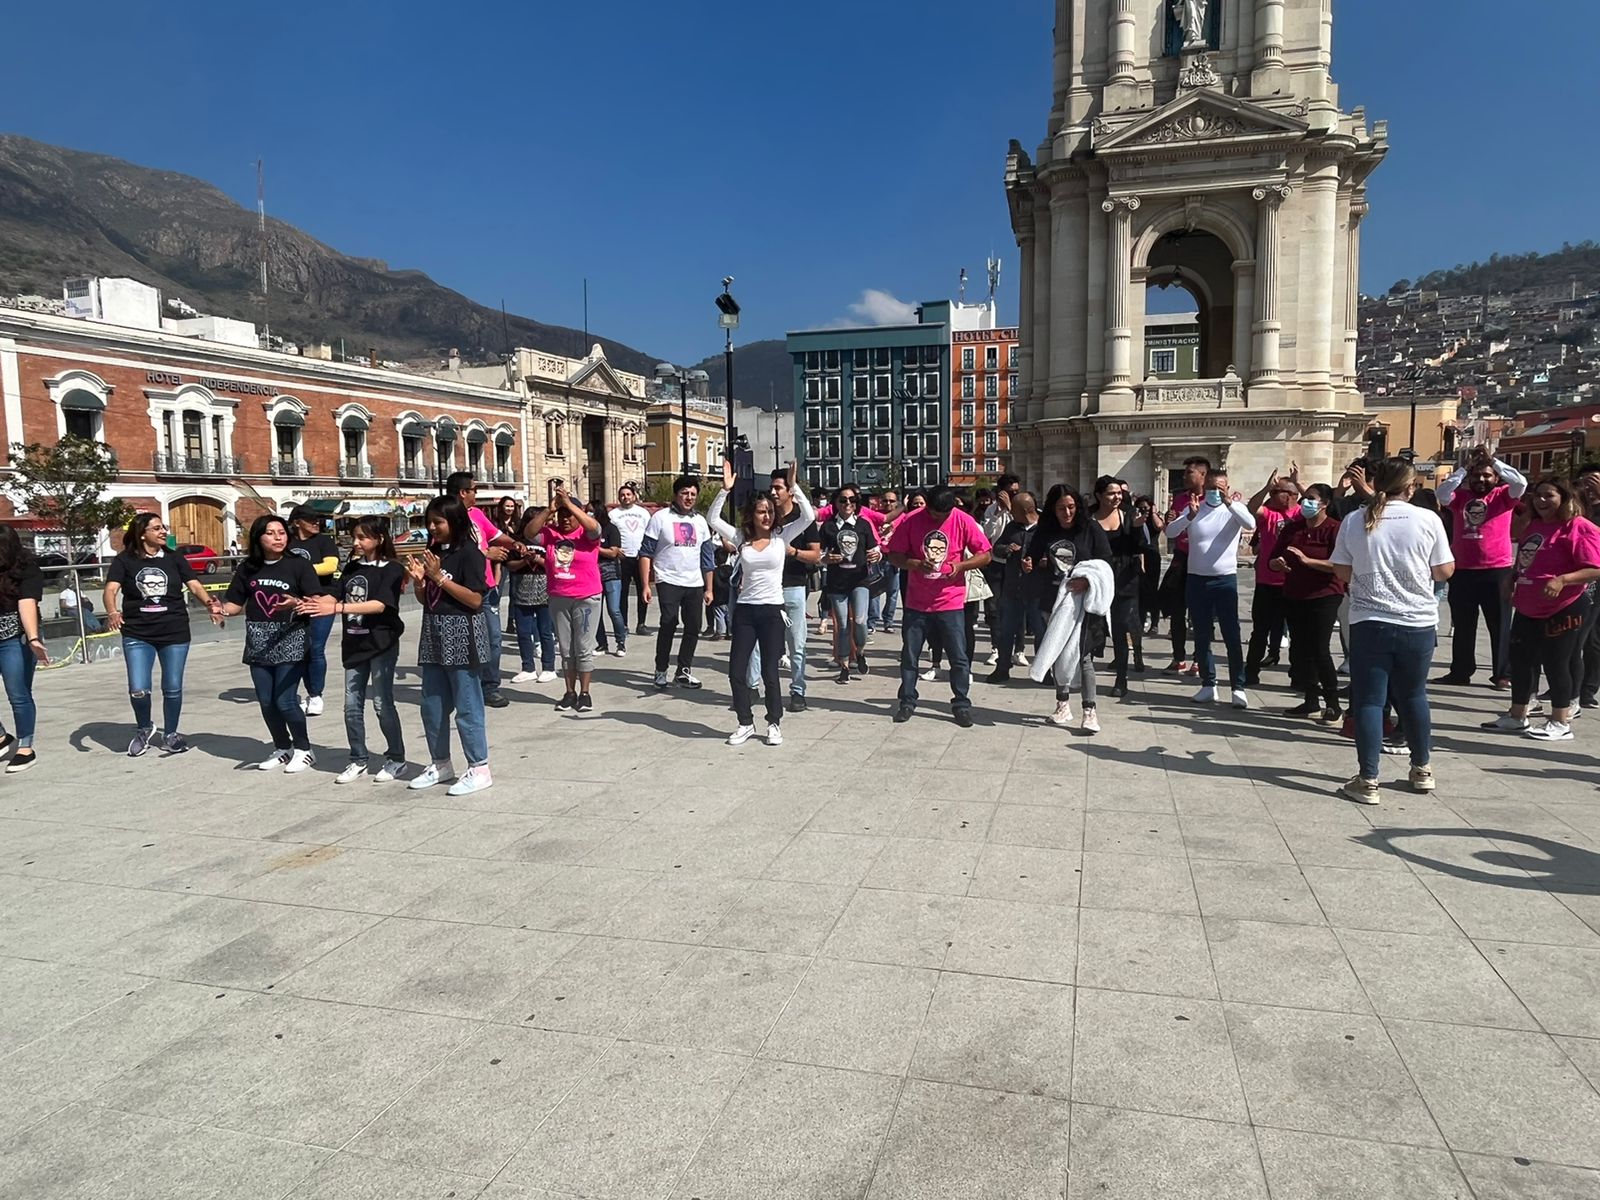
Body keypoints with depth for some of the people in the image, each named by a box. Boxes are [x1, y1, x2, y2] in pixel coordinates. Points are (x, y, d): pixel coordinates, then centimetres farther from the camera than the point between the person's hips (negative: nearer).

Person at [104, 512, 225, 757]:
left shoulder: (174, 558, 5)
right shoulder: (124, 560, -1)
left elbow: (195, 585, -3)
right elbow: (111, 590, -10)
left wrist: (210, 604, -22)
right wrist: (113, 612, -31)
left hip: (175, 633, 1)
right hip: (137, 635, -1)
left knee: (173, 688, 6)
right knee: (138, 690, -5)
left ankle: (170, 734, 25)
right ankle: (144, 729, 24)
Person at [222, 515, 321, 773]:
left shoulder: (299, 565, -4)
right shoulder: (248, 568, 7)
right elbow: (235, 604, 10)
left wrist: (297, 603, -29)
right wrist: (220, 609, -11)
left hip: (290, 641, -4)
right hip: (259, 644, 4)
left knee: (285, 700, -7)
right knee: (266, 702, 8)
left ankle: (303, 749, 12)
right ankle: (283, 748, 27)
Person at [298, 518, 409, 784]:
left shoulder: (392, 569, -9)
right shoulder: (352, 567, 10)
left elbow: (380, 604, -21)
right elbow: (336, 595, 5)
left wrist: (337, 608, -28)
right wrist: (314, 603, -16)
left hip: (381, 644, -6)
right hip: (354, 643, 6)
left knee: (383, 704, 0)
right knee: (352, 705, 8)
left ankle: (397, 760, 12)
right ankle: (358, 761, 19)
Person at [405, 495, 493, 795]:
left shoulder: (469, 553, -10)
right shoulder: (432, 553, 11)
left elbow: (475, 599, -17)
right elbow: (425, 599, 16)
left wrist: (439, 577, -18)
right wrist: (418, 579, -3)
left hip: (461, 635, -8)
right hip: (434, 634, 8)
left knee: (467, 706, -2)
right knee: (432, 706, 13)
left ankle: (479, 769, 6)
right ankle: (439, 763, 27)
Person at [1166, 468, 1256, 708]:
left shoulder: (1234, 509, 0)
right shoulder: (1193, 508, 5)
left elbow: (1250, 524, -20)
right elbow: (1170, 531, -8)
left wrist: (1229, 503, -30)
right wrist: (1190, 516, -24)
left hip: (1225, 579, -2)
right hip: (1196, 579, 2)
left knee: (1232, 636, -2)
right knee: (1201, 636, 8)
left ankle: (1238, 687, 2)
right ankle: (1208, 685, 17)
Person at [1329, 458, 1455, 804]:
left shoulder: (1354, 521, -3)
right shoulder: (1428, 520, -4)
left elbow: (1342, 572, 4)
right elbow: (1445, 571, 3)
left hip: (1369, 623, -1)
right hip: (1418, 623, 1)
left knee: (1369, 700, 2)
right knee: (1413, 695, 18)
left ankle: (1367, 781, -1)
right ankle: (1422, 770, 32)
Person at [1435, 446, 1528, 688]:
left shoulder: (1502, 496, 2)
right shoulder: (1460, 497, 7)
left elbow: (1521, 483, -14)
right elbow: (1442, 493, -10)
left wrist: (1493, 460, -11)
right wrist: (1464, 467, -8)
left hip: (1497, 570, -3)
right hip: (1462, 571, 3)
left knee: (1499, 625, 4)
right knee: (1462, 625, 11)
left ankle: (1502, 674, 10)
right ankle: (1460, 671, 21)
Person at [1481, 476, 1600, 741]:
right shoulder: (1534, 525, 12)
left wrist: (1562, 580, -32)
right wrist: (1512, 582, 17)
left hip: (1564, 610, -8)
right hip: (1528, 609, 8)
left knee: (1555, 663, -1)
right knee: (1521, 660, 11)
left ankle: (1561, 723, 12)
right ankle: (1516, 717, 22)